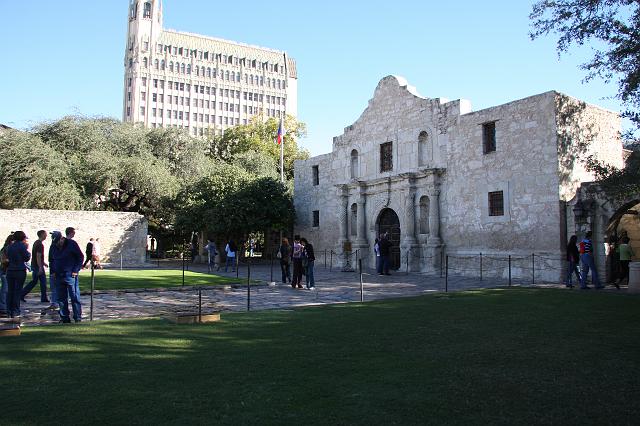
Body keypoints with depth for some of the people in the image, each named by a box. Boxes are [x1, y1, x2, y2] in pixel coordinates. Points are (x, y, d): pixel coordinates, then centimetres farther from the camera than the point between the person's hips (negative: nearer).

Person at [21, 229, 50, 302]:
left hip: (34, 265, 9)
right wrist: (40, 268, -23)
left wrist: (43, 262, 28)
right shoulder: (40, 244, -17)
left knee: (34, 281, 14)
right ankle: (44, 298, 5)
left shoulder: (36, 243, 14)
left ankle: (21, 295, 13)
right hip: (38, 266, -9)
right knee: (43, 281, -1)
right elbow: (38, 256, -22)